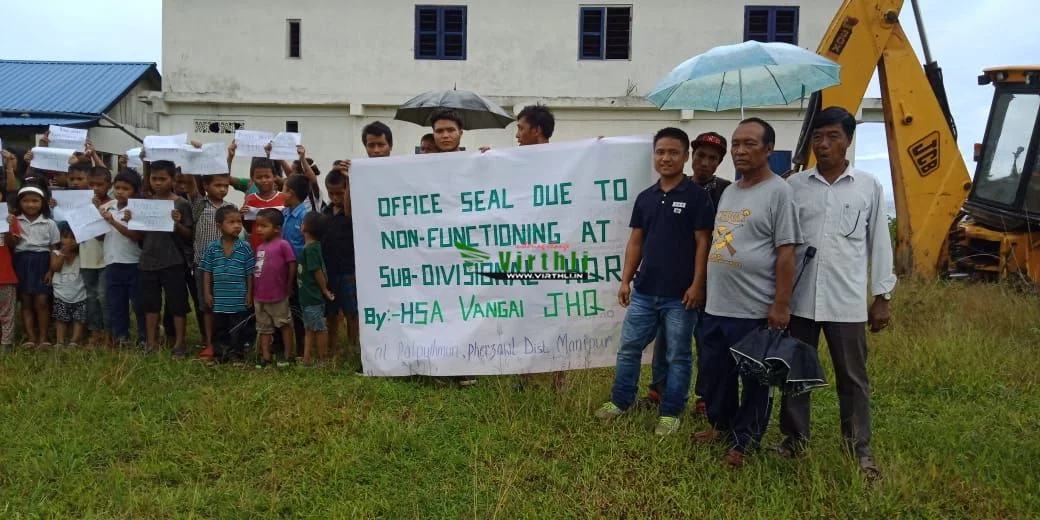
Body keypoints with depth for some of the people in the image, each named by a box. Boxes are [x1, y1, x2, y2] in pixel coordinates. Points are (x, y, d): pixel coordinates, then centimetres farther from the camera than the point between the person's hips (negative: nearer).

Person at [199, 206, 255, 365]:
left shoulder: (245, 247, -4)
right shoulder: (212, 247, -1)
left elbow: (249, 273, 0)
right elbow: (207, 272, 4)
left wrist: (249, 294, -1)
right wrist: (207, 293, 2)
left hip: (239, 300, -2)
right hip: (218, 299, 2)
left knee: (237, 329, 6)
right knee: (218, 328, 12)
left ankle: (237, 355, 18)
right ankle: (219, 354, 24)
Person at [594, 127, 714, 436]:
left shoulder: (696, 196, -6)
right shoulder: (645, 197, 8)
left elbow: (703, 243, -7)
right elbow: (636, 241, 11)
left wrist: (697, 284, -13)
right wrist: (625, 280, 5)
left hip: (679, 295, -5)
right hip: (644, 292, 5)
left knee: (678, 356, 7)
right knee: (628, 348, 12)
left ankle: (670, 413, 19)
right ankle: (620, 401, 28)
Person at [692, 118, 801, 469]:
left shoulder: (778, 192, -9)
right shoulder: (729, 191, 14)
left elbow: (786, 253, -13)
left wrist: (781, 305, -16)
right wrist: (703, 288, 19)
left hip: (754, 309, -8)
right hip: (716, 306, 8)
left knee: (754, 379, 6)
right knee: (714, 372, 18)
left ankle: (745, 440, 20)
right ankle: (722, 424, 37)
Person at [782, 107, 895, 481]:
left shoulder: (868, 187, 2)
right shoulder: (794, 185, 3)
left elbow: (879, 243, 6)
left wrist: (882, 297, 4)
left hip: (847, 300, -1)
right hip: (799, 298, 1)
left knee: (853, 376, 9)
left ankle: (859, 447, 21)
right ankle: (794, 437, 25)